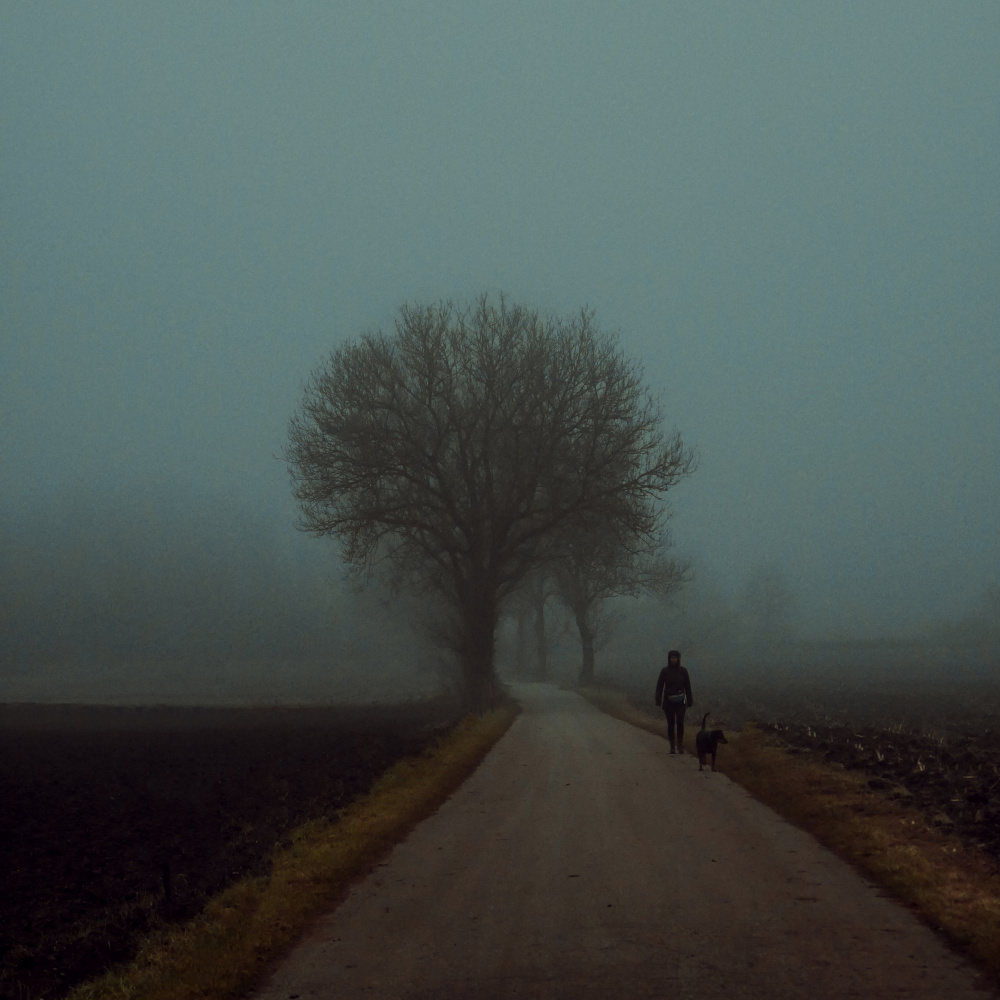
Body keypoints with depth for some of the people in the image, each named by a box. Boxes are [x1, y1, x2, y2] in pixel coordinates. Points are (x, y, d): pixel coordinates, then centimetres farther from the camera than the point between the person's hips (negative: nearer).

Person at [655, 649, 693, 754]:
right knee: (670, 723, 0)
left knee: (680, 722, -13)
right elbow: (659, 686, 2)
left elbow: (687, 687, 6)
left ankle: (680, 745, -2)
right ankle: (672, 746, 7)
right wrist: (658, 701, -5)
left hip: (680, 701, 0)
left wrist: (689, 701, 3)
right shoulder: (664, 671, 1)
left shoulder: (683, 671, 2)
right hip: (668, 701, 0)